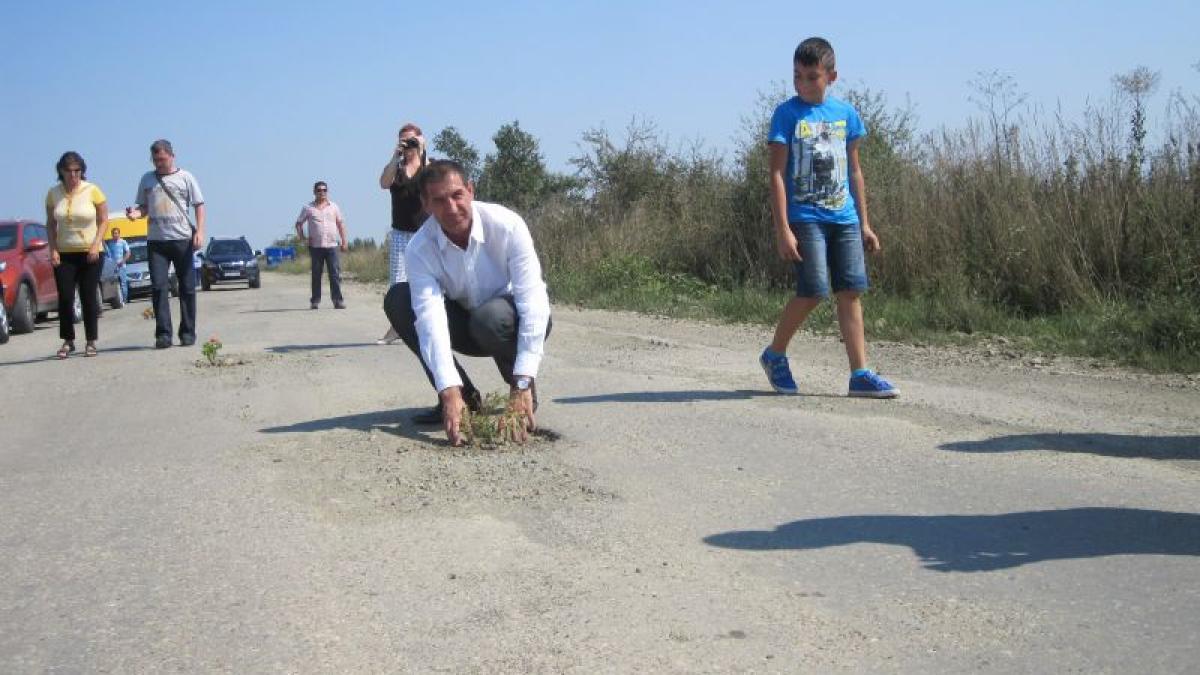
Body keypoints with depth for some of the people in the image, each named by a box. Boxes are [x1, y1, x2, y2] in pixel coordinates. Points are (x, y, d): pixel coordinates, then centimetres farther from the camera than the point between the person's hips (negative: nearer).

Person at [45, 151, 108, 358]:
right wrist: (53, 249, -4)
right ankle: (68, 341, 8)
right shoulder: (53, 194, 1)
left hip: (90, 253, -2)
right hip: (64, 253, 2)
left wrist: (96, 245, -13)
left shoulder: (92, 191, -6)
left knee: (89, 297, 0)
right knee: (65, 298, -2)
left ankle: (91, 342, 9)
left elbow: (103, 221, -2)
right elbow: (50, 224, 8)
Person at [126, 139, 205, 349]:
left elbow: (199, 205, 3)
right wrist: (136, 213, -6)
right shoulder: (147, 179, 14)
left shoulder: (185, 178, 6)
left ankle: (188, 333, 10)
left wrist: (199, 231, -9)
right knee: (158, 286, -7)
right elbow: (143, 206, 18)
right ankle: (163, 333, -5)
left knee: (187, 287, 3)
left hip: (182, 239, -2)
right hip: (156, 240, 2)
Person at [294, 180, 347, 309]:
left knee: (335, 274, -6)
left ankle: (337, 300, -5)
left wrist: (344, 241, 8)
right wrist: (302, 238, -2)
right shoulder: (308, 208, 7)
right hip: (315, 246, -1)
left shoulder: (333, 207, 12)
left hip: (331, 245, 1)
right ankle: (315, 300, 11)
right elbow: (299, 223, 12)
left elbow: (340, 224, 16)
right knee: (316, 274, 4)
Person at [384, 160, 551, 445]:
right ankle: (463, 397, -11)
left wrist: (522, 385, -41)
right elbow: (430, 318, -32)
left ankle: (525, 394, -7)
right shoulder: (419, 249, -21)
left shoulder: (507, 225, -27)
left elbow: (533, 301, -33)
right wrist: (449, 391, -46)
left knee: (491, 318, -38)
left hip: (512, 323, -3)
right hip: (468, 325, 3)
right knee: (397, 299, -19)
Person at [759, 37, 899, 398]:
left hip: (844, 218, 5)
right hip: (805, 217, -4)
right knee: (814, 290, -12)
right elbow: (777, 174, -6)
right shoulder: (787, 114, -2)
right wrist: (782, 229, -13)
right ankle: (775, 354, 11)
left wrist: (865, 223, 14)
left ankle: (860, 374, 1)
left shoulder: (845, 113, 11)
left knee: (851, 291, 0)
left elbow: (854, 171, 17)